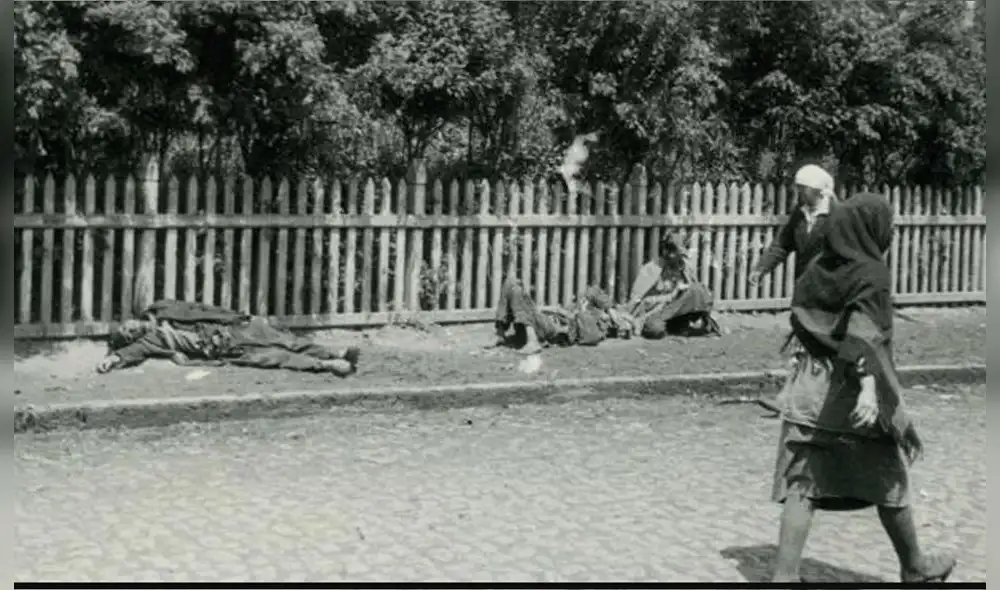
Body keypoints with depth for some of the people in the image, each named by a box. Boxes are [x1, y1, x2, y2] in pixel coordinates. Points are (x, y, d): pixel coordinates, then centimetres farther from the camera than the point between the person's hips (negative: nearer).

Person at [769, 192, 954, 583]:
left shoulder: (815, 269, 7)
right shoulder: (870, 273, -12)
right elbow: (865, 332, -25)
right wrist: (869, 386, -34)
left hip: (809, 389, 5)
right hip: (854, 393, -5)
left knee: (802, 485, 2)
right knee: (889, 482, 13)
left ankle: (784, 576, -7)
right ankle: (914, 567, 31)